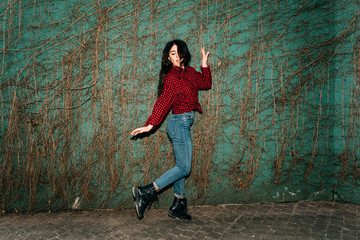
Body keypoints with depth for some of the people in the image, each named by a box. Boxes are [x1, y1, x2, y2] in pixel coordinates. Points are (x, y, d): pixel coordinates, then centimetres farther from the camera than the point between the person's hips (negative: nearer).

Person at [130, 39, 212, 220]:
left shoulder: (189, 72, 12)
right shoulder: (172, 77, -13)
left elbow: (206, 83, 22)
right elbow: (163, 102, -21)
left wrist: (204, 64, 12)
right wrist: (150, 124, -26)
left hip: (183, 124, 9)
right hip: (180, 123, -9)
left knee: (181, 166, 12)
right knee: (184, 167, -5)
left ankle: (178, 206, 23)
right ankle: (146, 192, -1)